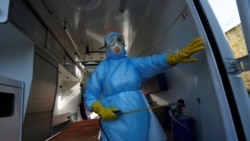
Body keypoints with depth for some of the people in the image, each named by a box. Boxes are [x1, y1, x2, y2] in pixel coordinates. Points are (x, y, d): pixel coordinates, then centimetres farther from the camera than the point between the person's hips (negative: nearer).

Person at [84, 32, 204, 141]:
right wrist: (100, 109, -16)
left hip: (140, 117, 3)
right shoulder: (102, 69, 3)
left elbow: (152, 62, -14)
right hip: (115, 122, -2)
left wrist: (176, 57, -32)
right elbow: (90, 95, 4)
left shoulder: (133, 63, 6)